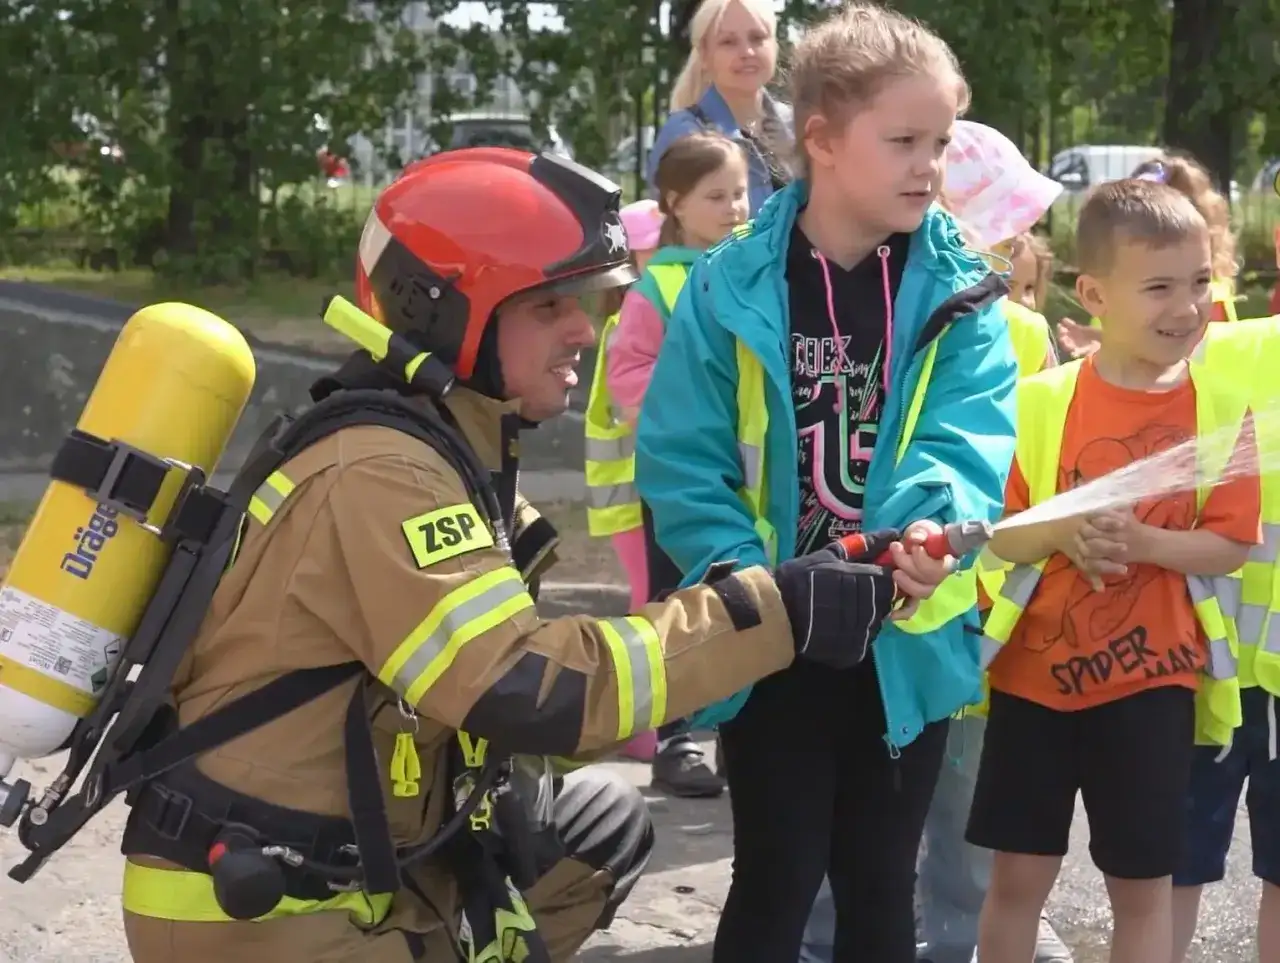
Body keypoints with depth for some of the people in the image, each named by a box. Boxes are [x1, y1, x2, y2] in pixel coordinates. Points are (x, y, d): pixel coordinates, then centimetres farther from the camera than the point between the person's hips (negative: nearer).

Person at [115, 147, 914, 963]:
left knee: (603, 825, 17)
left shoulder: (452, 454, 9)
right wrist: (772, 612, -25)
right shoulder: (380, 473, -20)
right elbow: (525, 689, -29)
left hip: (360, 868, 9)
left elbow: (490, 685, 10)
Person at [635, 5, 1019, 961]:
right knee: (779, 877, 6)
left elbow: (968, 436, -16)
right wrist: (747, 582, -23)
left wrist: (934, 525, -37)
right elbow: (684, 460, -9)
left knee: (880, 882, 15)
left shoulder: (961, 292, -3)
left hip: (906, 636, 2)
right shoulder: (732, 285, -9)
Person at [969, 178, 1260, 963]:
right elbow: (1001, 534, -2)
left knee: (1143, 883, 8)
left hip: (1150, 677, -1)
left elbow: (1231, 546, -7)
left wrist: (1142, 542, -23)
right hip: (1034, 668, 1)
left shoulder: (1222, 405, -5)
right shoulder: (1043, 398, -5)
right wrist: (1063, 533, -23)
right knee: (1019, 872, 9)